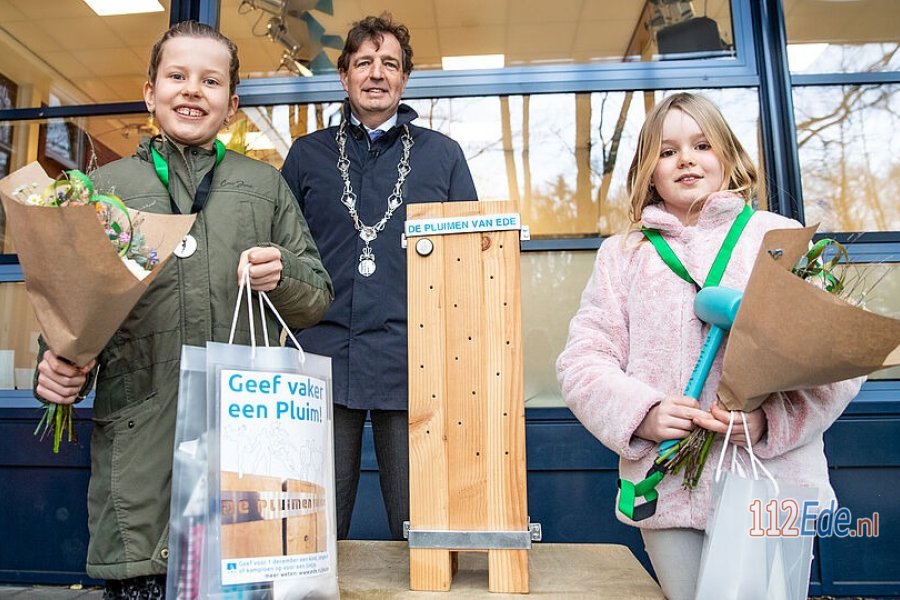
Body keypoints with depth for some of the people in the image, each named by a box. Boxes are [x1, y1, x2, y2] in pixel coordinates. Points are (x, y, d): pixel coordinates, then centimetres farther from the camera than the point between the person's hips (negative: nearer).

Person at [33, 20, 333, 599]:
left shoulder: (266, 185, 14)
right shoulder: (105, 187, 15)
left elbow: (318, 298, 13)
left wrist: (282, 277, -7)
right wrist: (62, 367, -3)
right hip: (139, 448, 0)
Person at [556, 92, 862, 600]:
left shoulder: (780, 237, 5)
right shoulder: (622, 254, 8)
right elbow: (582, 358, 2)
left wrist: (771, 416, -17)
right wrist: (640, 414, -15)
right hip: (668, 490, 1)